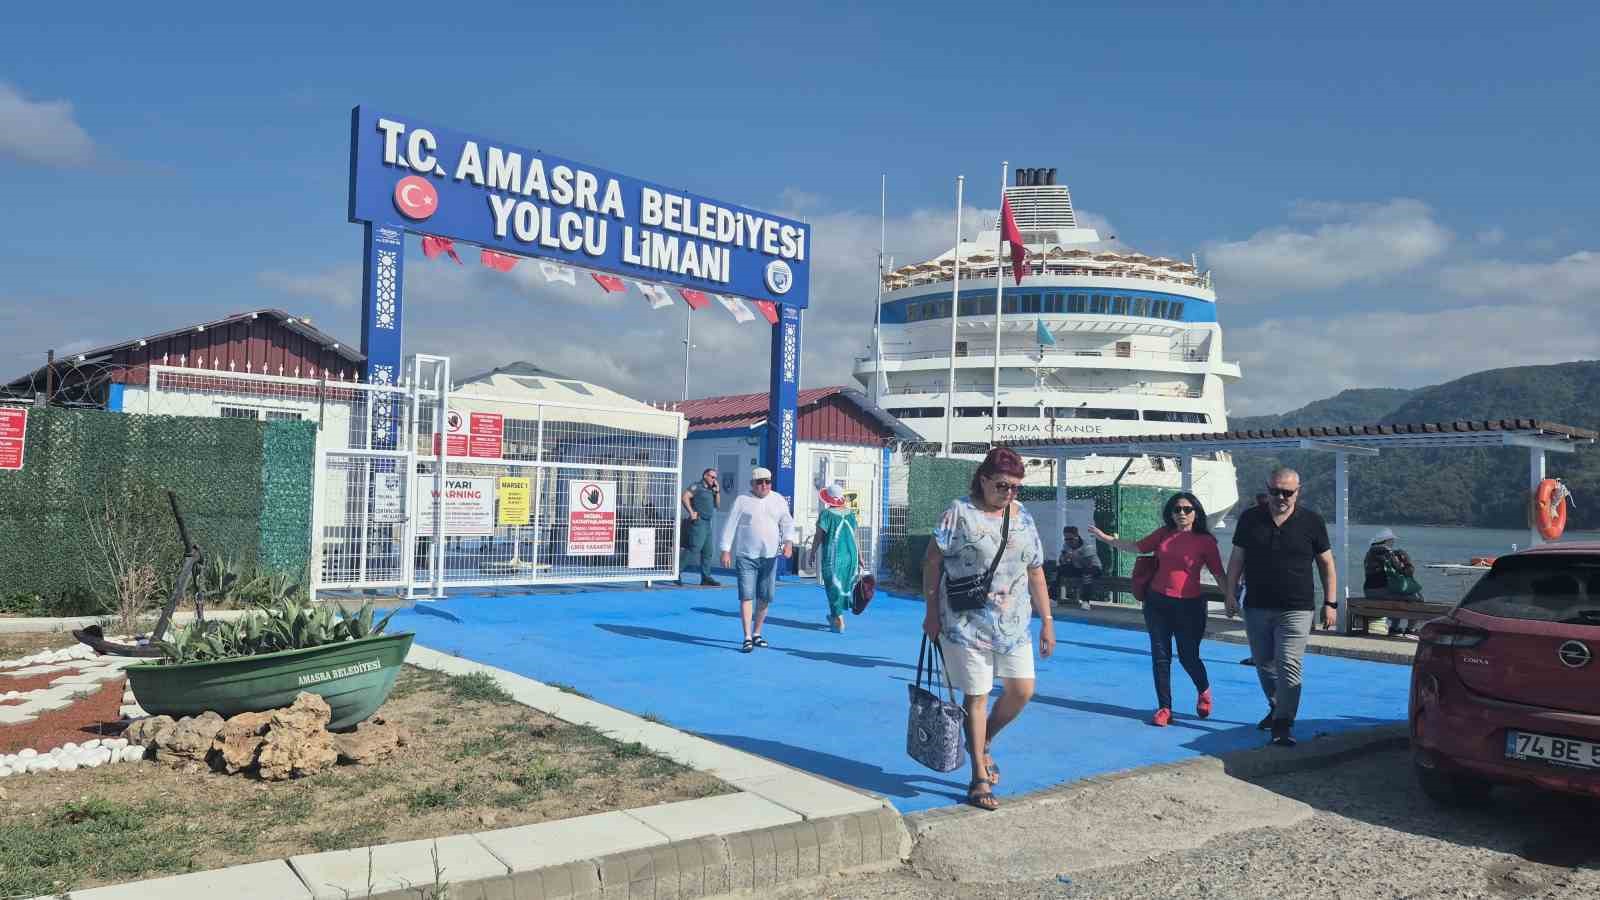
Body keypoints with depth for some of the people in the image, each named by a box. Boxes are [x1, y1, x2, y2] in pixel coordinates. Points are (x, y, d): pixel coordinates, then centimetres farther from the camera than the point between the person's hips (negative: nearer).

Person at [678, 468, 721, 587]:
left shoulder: (710, 490, 21)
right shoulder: (697, 486, -4)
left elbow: (717, 505, 20)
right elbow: (684, 497, -16)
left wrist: (717, 492, 8)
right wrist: (691, 512, -19)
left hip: (707, 523, 9)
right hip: (698, 522, -9)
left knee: (707, 552, 8)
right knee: (694, 549, -14)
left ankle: (706, 578, 12)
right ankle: (677, 572, -9)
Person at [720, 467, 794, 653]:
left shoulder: (779, 501, 9)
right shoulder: (742, 501, -1)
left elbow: (788, 524, 9)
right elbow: (730, 526, 0)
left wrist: (788, 542, -9)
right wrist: (726, 550, -7)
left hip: (770, 556, 4)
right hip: (746, 556, -3)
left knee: (765, 597, 8)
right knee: (746, 596, -9)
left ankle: (757, 633, 24)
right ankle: (747, 638, -8)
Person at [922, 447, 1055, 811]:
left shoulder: (1023, 518, 9)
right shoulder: (960, 512, -7)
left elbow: (1036, 573, 12)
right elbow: (932, 560, -5)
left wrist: (1047, 622, 11)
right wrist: (931, 612, -7)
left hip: (1013, 624, 5)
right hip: (967, 624, -5)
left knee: (1022, 690, 4)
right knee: (976, 696, 1)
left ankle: (983, 742, 31)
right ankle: (980, 778, 15)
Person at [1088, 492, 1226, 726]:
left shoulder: (1205, 541, -5)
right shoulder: (1163, 534, 5)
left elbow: (1219, 574, -3)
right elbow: (1136, 547, 14)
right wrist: (1106, 537, 11)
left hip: (1189, 604, -3)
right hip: (1157, 603, 4)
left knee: (1188, 657, 4)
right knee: (1160, 656, 5)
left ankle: (1204, 691, 36)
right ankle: (1164, 708, 16)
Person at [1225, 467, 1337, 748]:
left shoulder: (1311, 522, -1)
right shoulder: (1250, 519, 4)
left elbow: (1327, 564, 4)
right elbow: (1237, 558, 8)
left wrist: (1330, 603, 1)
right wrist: (1231, 593, 2)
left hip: (1295, 609, -3)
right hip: (1256, 608, 3)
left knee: (1288, 666, -11)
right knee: (1264, 665, 15)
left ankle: (1283, 724, -9)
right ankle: (1276, 708, 36)